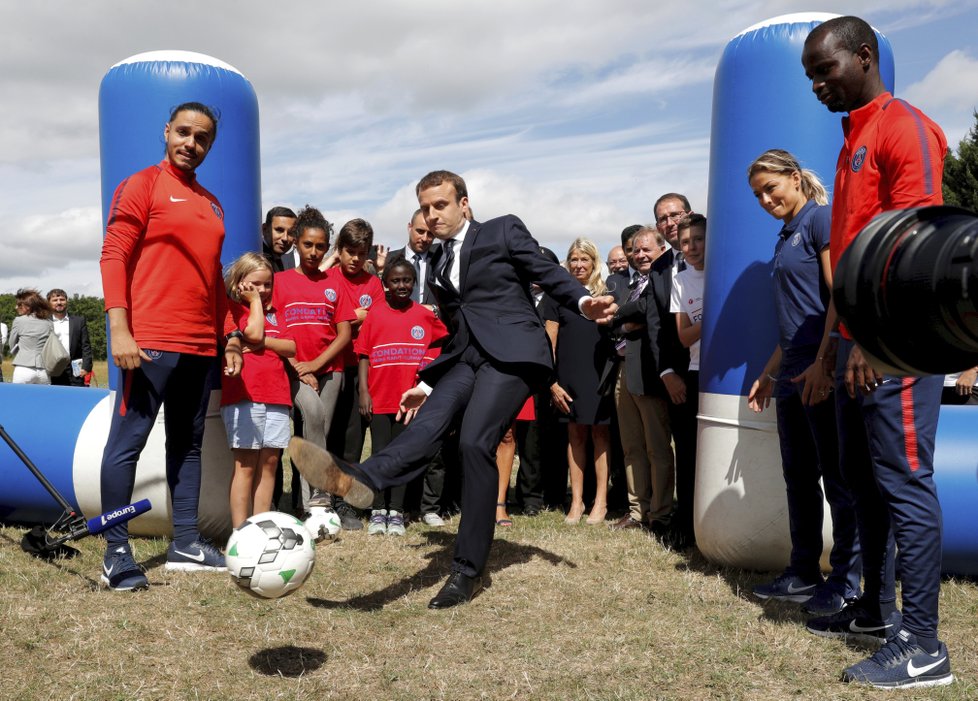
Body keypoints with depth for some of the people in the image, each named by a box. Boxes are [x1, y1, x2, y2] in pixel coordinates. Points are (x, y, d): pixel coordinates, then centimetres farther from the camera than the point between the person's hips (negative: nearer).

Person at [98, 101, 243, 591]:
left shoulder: (211, 204, 19)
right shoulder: (142, 185, -1)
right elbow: (114, 256, -8)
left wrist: (229, 333, 17)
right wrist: (119, 330, -17)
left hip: (200, 346, 8)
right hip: (150, 342, -7)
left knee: (188, 444, 10)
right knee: (127, 443, -5)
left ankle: (185, 544, 18)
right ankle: (117, 555, 1)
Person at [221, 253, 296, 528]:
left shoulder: (273, 312, 22)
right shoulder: (233, 308, 4)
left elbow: (291, 347, 10)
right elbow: (254, 332, -13)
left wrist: (263, 342, -7)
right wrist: (254, 301, 1)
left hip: (276, 394, 6)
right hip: (244, 394, -6)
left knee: (270, 463, 4)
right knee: (246, 465, -7)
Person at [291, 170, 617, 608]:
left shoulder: (503, 231, 8)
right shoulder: (438, 265, 25)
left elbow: (548, 275, 1)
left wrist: (584, 302, -18)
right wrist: (426, 382, 26)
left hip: (513, 352, -6)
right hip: (468, 358, 6)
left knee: (474, 441, -23)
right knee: (430, 418, -23)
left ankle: (468, 571, -19)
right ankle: (360, 480, -51)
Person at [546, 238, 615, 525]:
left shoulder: (605, 295, 8)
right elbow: (549, 342, 3)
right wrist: (552, 382, -3)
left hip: (600, 375, -1)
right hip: (569, 376, 1)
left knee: (600, 433, -1)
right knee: (576, 434, 4)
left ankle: (601, 501, 4)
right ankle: (576, 501, 9)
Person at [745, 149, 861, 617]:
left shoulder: (821, 218, -7)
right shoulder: (786, 235, 19)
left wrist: (823, 363, -21)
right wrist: (770, 372, 20)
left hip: (821, 372, -9)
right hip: (792, 374, 9)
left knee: (837, 478, -1)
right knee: (798, 477, 12)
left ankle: (846, 583, 7)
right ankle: (803, 574, 22)